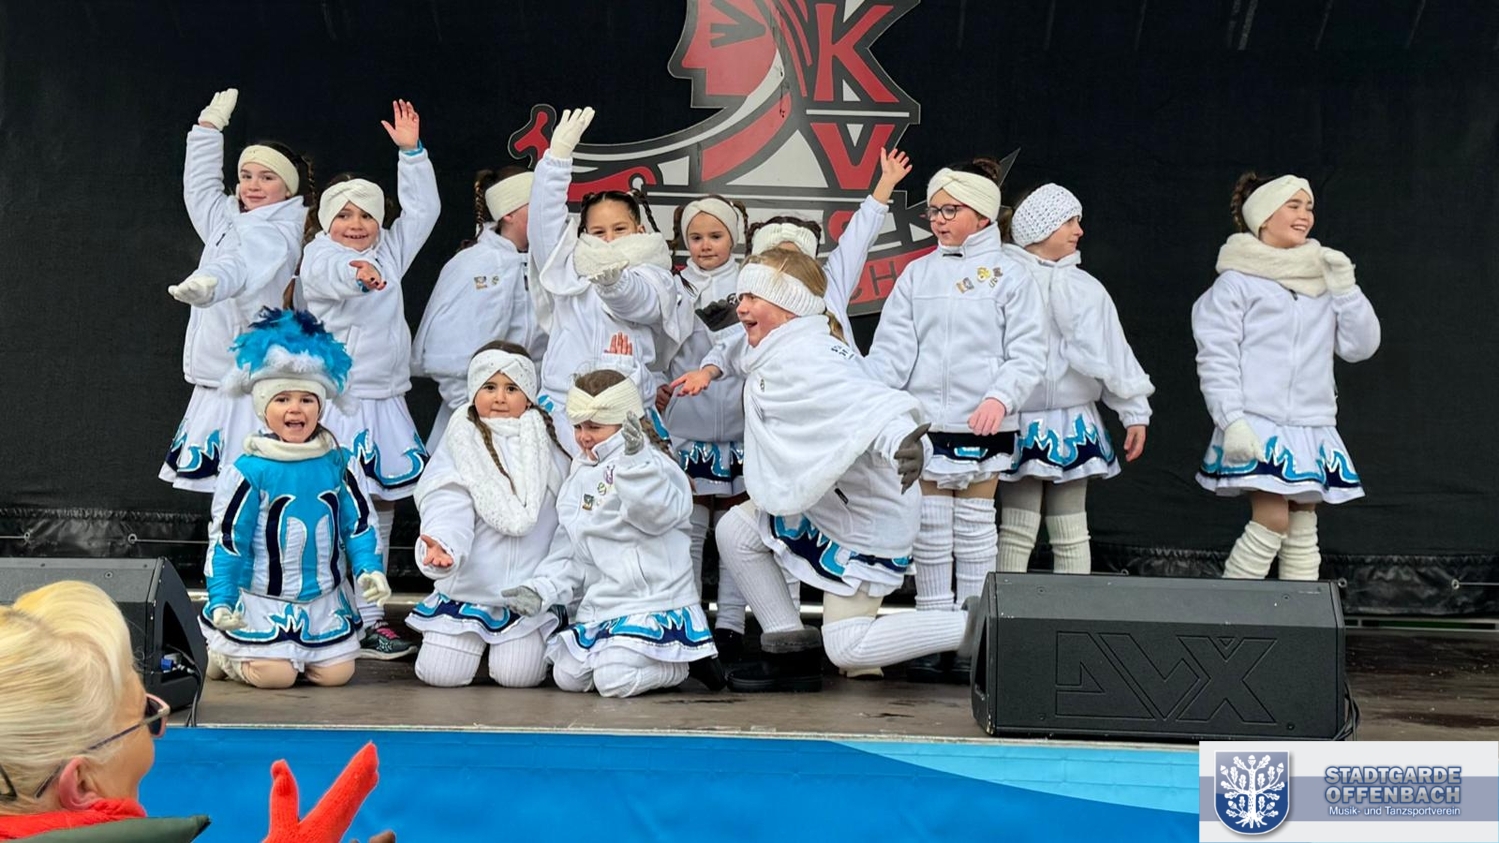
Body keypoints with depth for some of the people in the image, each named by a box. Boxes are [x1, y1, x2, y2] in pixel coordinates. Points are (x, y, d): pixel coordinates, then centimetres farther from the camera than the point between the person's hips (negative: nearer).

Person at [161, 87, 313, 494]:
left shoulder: (277, 235, -10)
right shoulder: (229, 222, 16)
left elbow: (240, 267, -31)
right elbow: (200, 186, 32)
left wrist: (208, 284, -52)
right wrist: (209, 125, 35)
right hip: (218, 384, 8)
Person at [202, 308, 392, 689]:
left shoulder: (335, 464, 0)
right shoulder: (249, 471, -12)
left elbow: (358, 523, 7)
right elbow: (227, 539, -7)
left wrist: (369, 569, -7)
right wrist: (221, 599, -10)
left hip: (324, 599, 4)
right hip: (263, 601, -4)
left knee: (336, 673, -2)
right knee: (275, 676, -13)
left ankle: (295, 650, 27)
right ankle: (222, 653, 16)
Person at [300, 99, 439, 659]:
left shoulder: (389, 253, 15)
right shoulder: (320, 257, -5)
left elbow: (422, 210, 17)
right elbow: (329, 274, -29)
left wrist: (411, 152, 11)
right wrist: (357, 274, -51)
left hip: (384, 402, 7)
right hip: (336, 401, -7)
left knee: (382, 508, 8)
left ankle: (368, 615, 14)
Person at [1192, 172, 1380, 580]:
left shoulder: (1323, 279, 13)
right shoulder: (1238, 281, -3)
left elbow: (1361, 346, 11)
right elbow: (1215, 358, -8)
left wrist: (1345, 289, 0)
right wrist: (1232, 422, -16)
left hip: (1312, 427, 6)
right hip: (1259, 427, -6)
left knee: (1303, 533, 6)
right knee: (1271, 522, -14)